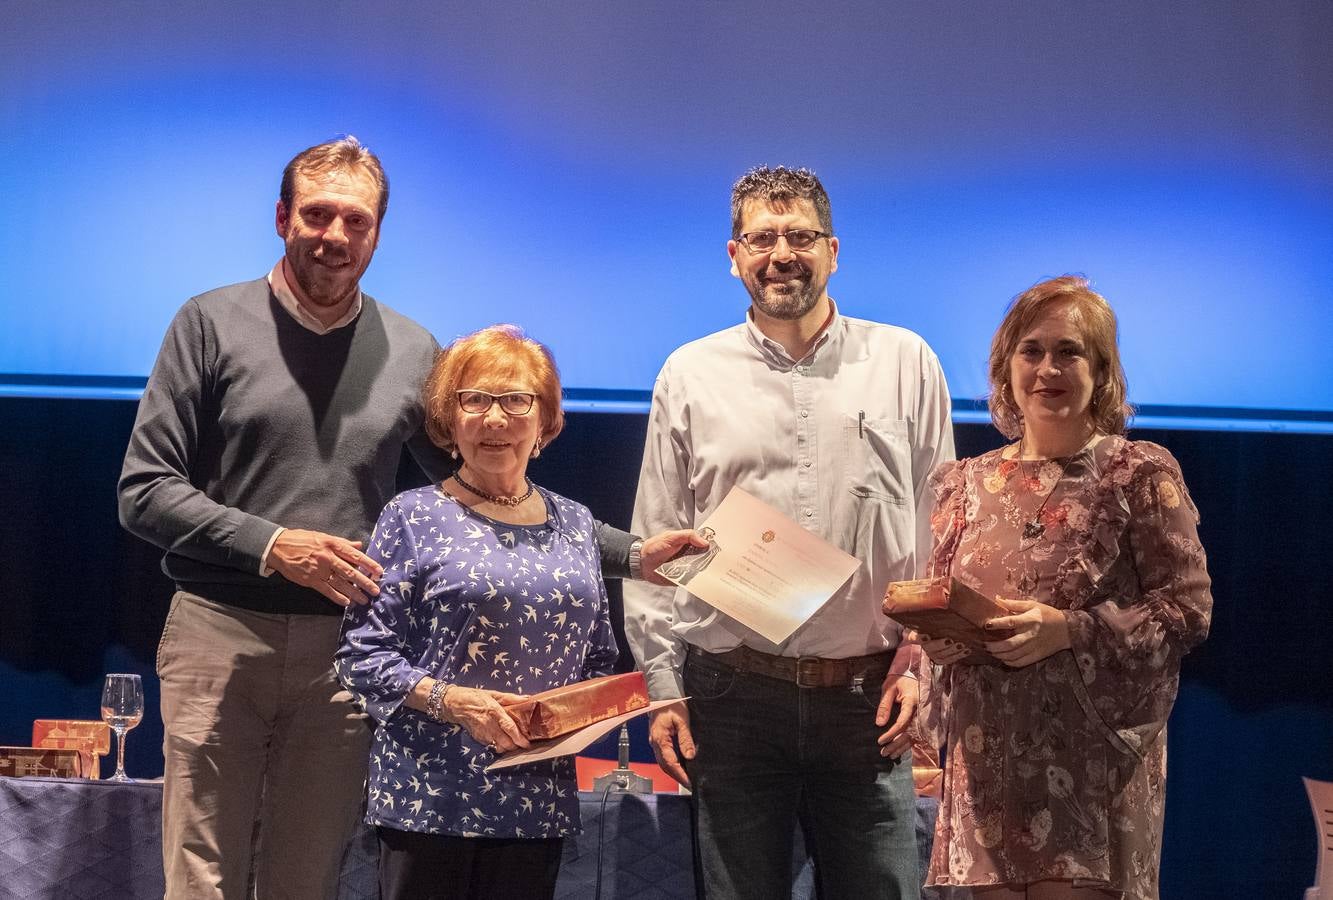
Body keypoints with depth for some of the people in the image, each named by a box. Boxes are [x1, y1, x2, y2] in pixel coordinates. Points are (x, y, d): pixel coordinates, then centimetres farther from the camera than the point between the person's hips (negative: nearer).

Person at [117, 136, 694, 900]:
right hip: (220, 637, -2)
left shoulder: (412, 352, 9)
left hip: (344, 650, 2)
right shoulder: (214, 324, 1)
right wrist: (270, 544, -17)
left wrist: (630, 552, 5)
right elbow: (145, 491, -4)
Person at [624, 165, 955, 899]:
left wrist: (921, 660, -1)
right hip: (732, 693, 0)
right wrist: (663, 688, 2)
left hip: (868, 696, 0)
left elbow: (940, 531, 6)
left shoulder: (905, 364, 5)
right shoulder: (690, 375, 6)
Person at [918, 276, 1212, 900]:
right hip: (989, 753, 4)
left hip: (1094, 754, -4)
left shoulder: (1140, 474, -1)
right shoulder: (968, 483, 12)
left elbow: (1187, 608, -6)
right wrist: (933, 636, -5)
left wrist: (1069, 629, -16)